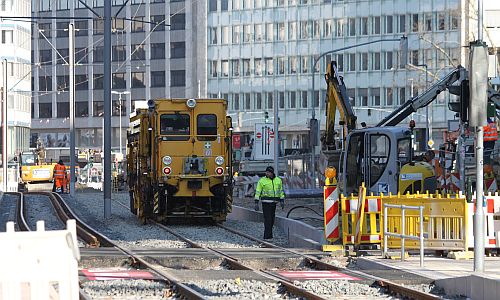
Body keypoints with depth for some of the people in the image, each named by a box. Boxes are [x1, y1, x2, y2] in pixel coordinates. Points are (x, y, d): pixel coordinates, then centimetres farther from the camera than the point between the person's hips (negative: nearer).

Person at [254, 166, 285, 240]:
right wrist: (256, 203, -9)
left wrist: (282, 201, 7)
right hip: (265, 202, -5)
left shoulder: (278, 180, 7)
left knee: (271, 219, 8)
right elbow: (258, 192, -4)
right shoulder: (262, 181, -4)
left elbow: (281, 191, 15)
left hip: (273, 202, 5)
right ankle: (267, 236, -14)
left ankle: (268, 234, 18)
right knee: (267, 219, -12)